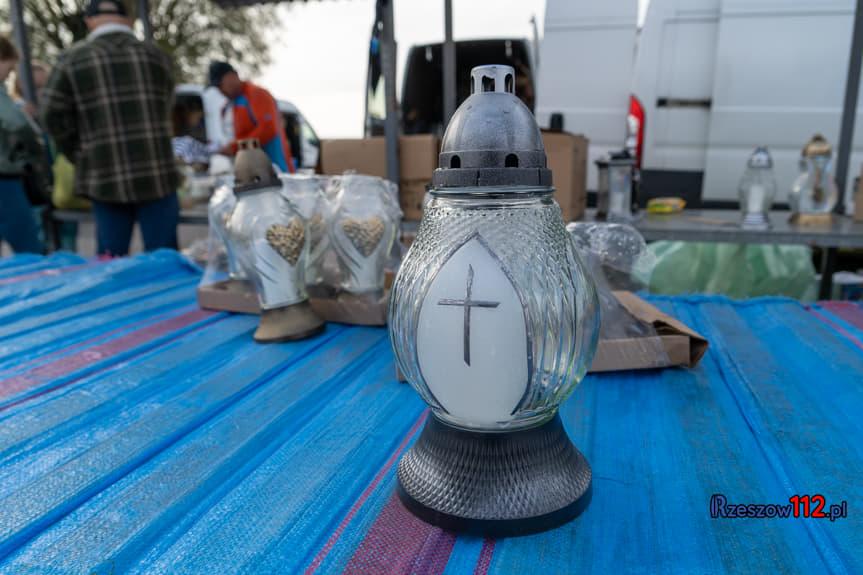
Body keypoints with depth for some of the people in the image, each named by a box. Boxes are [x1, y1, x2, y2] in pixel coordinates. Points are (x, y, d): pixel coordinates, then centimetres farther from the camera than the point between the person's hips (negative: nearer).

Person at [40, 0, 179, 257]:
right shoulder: (155, 54, 10)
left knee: (111, 260, 9)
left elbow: (53, 116, 2)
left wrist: (80, 156, 13)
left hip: (104, 177, 1)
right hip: (156, 173, 0)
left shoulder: (73, 59, 6)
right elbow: (165, 108, 11)